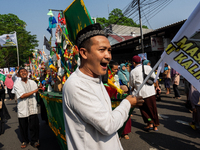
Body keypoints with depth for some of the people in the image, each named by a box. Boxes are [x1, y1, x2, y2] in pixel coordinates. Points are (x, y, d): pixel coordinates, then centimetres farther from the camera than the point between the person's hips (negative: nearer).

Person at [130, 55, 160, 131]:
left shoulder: (133, 72, -5)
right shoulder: (148, 67, 1)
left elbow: (132, 84, 4)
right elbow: (154, 78, 6)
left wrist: (132, 90, 24)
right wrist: (157, 86, 21)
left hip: (141, 93, -3)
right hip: (151, 91, 3)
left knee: (144, 109, 15)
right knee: (153, 108, 12)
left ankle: (150, 123, 9)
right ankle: (155, 125, 22)